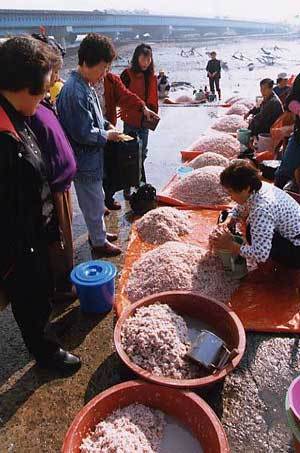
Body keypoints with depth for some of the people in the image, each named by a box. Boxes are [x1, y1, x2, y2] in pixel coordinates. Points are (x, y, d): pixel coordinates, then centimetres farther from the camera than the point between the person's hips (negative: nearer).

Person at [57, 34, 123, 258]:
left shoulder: (85, 85, 6)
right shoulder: (75, 92, -25)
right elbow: (83, 133, -27)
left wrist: (106, 124, 4)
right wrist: (107, 135, -13)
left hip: (91, 156, 10)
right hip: (85, 159, -10)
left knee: (96, 198, 23)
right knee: (94, 203, 6)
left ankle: (98, 232, 41)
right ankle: (99, 243, 24)